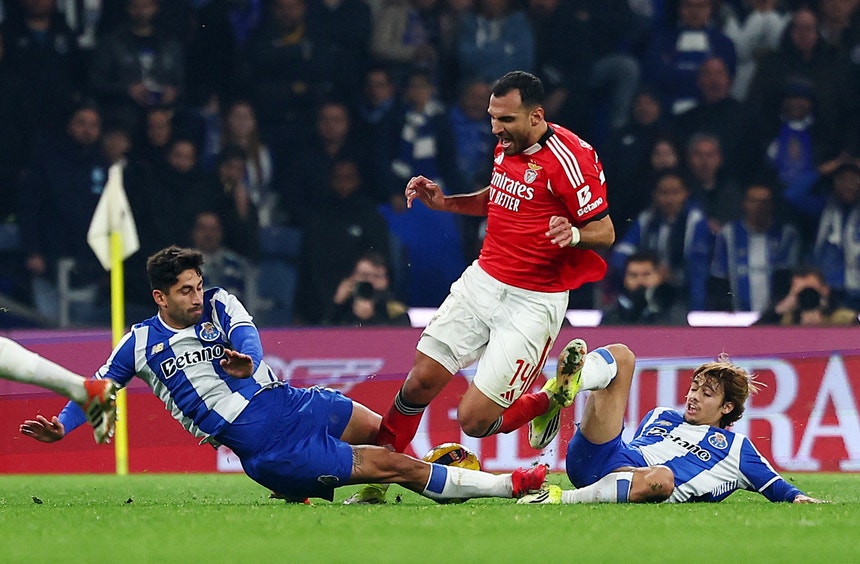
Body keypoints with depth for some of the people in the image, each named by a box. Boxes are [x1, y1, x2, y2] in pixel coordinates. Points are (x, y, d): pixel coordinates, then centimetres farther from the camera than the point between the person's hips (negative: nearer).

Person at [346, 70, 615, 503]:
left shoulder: (569, 157, -17)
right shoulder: (508, 146, 8)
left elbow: (605, 232, -14)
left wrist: (574, 234, -35)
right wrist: (443, 202, 12)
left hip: (533, 301, -7)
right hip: (483, 280, 7)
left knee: (474, 421, -10)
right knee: (421, 382, -2)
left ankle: (548, 401, 19)